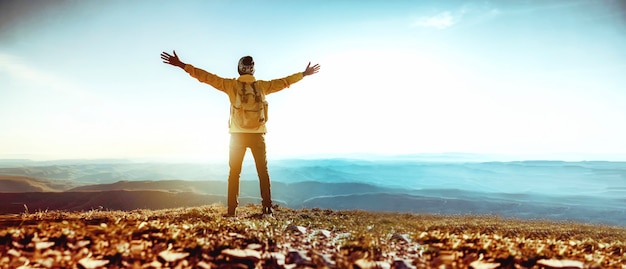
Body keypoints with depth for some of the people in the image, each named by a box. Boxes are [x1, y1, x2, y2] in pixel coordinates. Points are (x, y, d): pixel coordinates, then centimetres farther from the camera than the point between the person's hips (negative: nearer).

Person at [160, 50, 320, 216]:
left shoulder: (232, 85, -1)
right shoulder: (262, 86, 3)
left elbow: (207, 77, -2)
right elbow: (284, 82, 13)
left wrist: (182, 65, 3)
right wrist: (304, 74, 26)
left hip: (238, 135, 0)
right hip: (258, 135, 1)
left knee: (234, 172, 8)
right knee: (263, 171, 9)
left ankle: (232, 209, 4)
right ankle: (267, 207, 5)